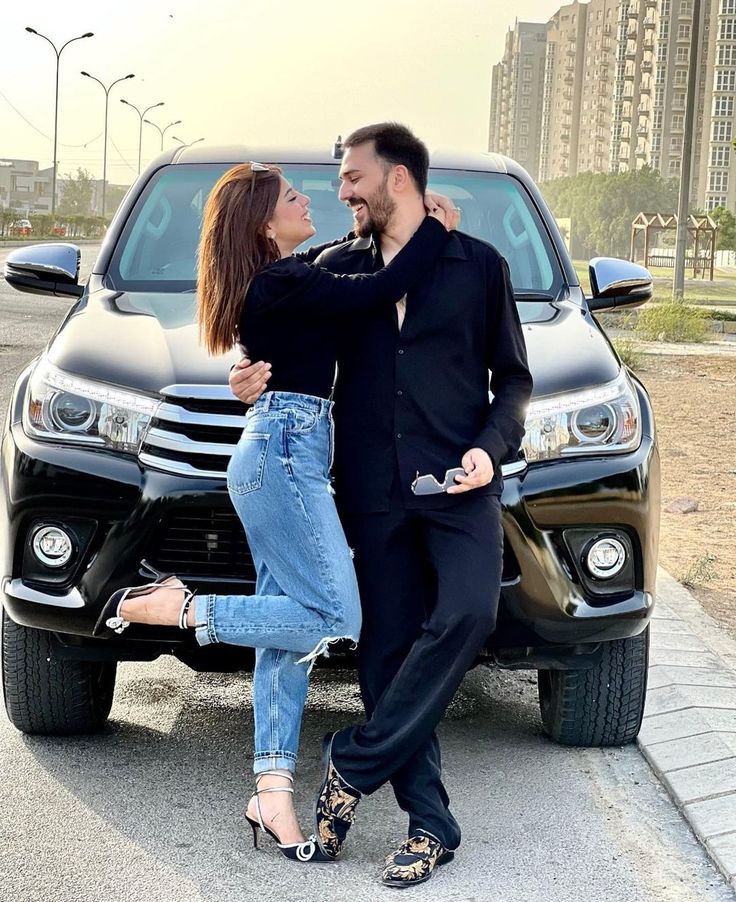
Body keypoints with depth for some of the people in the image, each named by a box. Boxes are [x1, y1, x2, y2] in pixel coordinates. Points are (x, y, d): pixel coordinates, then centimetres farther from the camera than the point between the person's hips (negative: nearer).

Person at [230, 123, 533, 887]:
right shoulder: (337, 269, 13)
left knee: (466, 612, -24)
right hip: (374, 491, 2)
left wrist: (491, 447, -8)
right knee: (388, 649, 0)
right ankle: (429, 825, 8)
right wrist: (258, 381, -2)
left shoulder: (479, 266, 6)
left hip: (459, 483, -2)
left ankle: (354, 763, -10)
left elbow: (513, 376, 9)